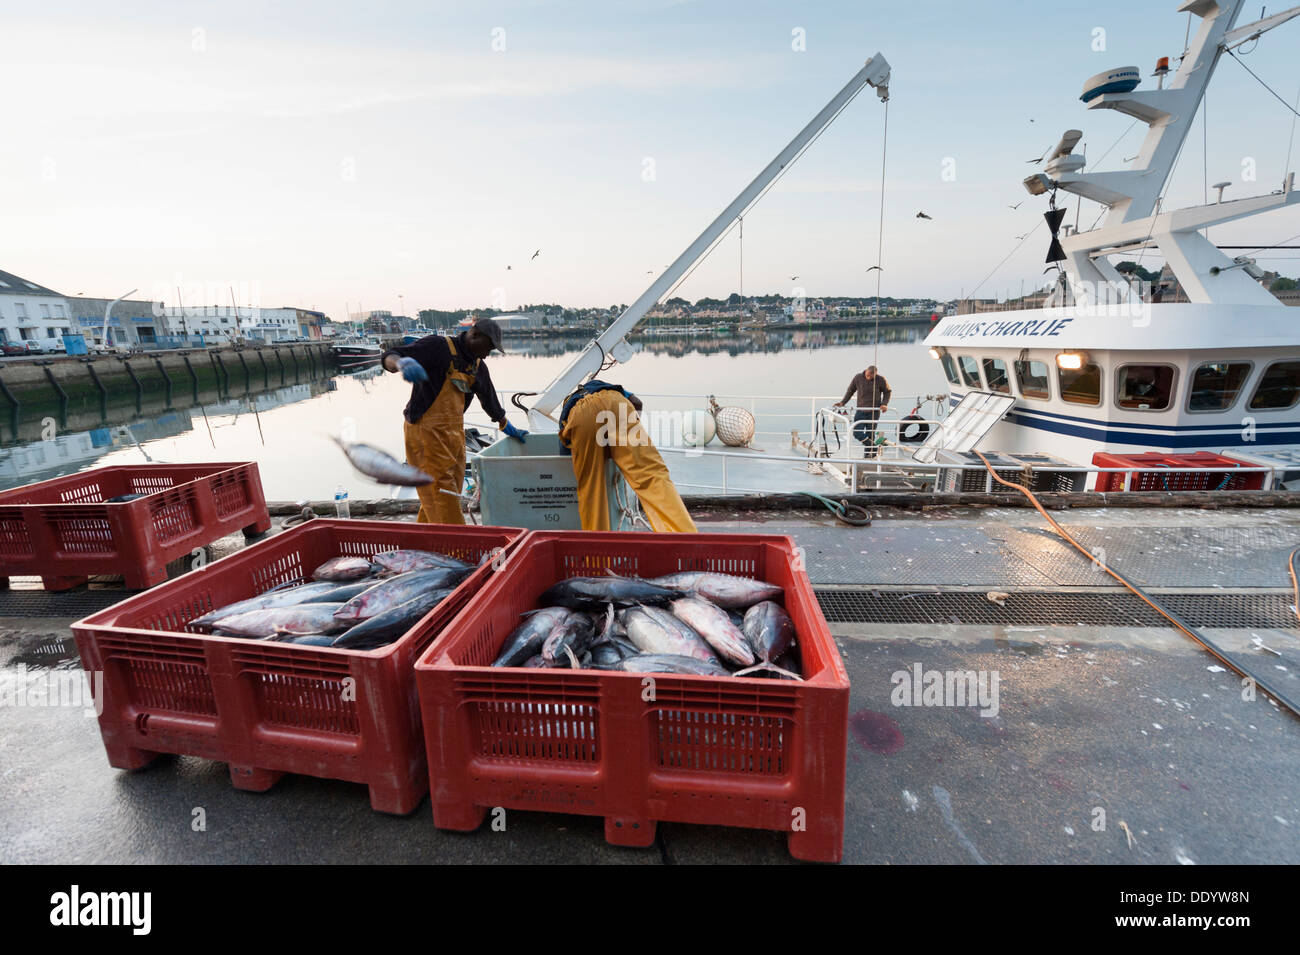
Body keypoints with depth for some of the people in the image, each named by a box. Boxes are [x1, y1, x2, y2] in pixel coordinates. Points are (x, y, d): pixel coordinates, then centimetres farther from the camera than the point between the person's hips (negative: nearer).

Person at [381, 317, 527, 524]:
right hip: (426, 432, -8)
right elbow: (389, 357, -17)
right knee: (439, 493, -7)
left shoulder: (478, 366, 14)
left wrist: (507, 427, 38)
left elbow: (490, 400, 28)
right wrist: (401, 363, -41)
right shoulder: (438, 346, -10)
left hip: (454, 433, 8)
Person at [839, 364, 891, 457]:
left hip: (874, 412, -2)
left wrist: (884, 404, -6)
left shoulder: (880, 380, -6)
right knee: (857, 433, -10)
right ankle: (874, 448, 3)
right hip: (860, 411, 2)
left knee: (870, 434, 1)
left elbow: (887, 392, 8)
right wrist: (842, 402, 3)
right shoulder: (858, 377, -3)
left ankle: (867, 455, 12)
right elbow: (850, 390, 10)